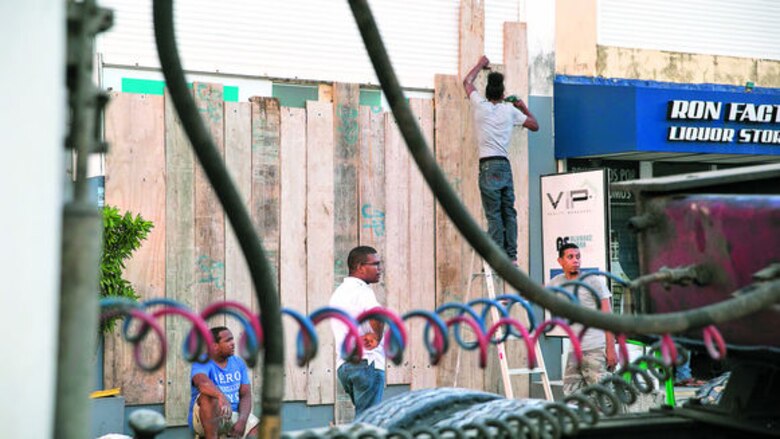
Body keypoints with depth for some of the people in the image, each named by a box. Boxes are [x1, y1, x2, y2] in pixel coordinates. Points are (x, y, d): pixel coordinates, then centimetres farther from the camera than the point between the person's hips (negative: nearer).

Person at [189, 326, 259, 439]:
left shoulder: (239, 363, 6)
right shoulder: (202, 363, -12)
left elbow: (246, 395, -1)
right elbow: (203, 382, -36)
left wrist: (242, 420, -19)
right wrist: (221, 396, -56)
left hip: (235, 415, 4)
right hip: (205, 419, -4)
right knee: (209, 396, -37)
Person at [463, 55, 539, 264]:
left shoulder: (480, 105, 4)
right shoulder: (510, 110, 10)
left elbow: (467, 82, 22)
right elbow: (534, 125, 21)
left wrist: (480, 64, 37)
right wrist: (524, 108, 35)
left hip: (488, 166, -3)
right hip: (505, 165, 3)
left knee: (494, 214, -7)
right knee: (509, 212, 6)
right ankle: (512, 256, 4)